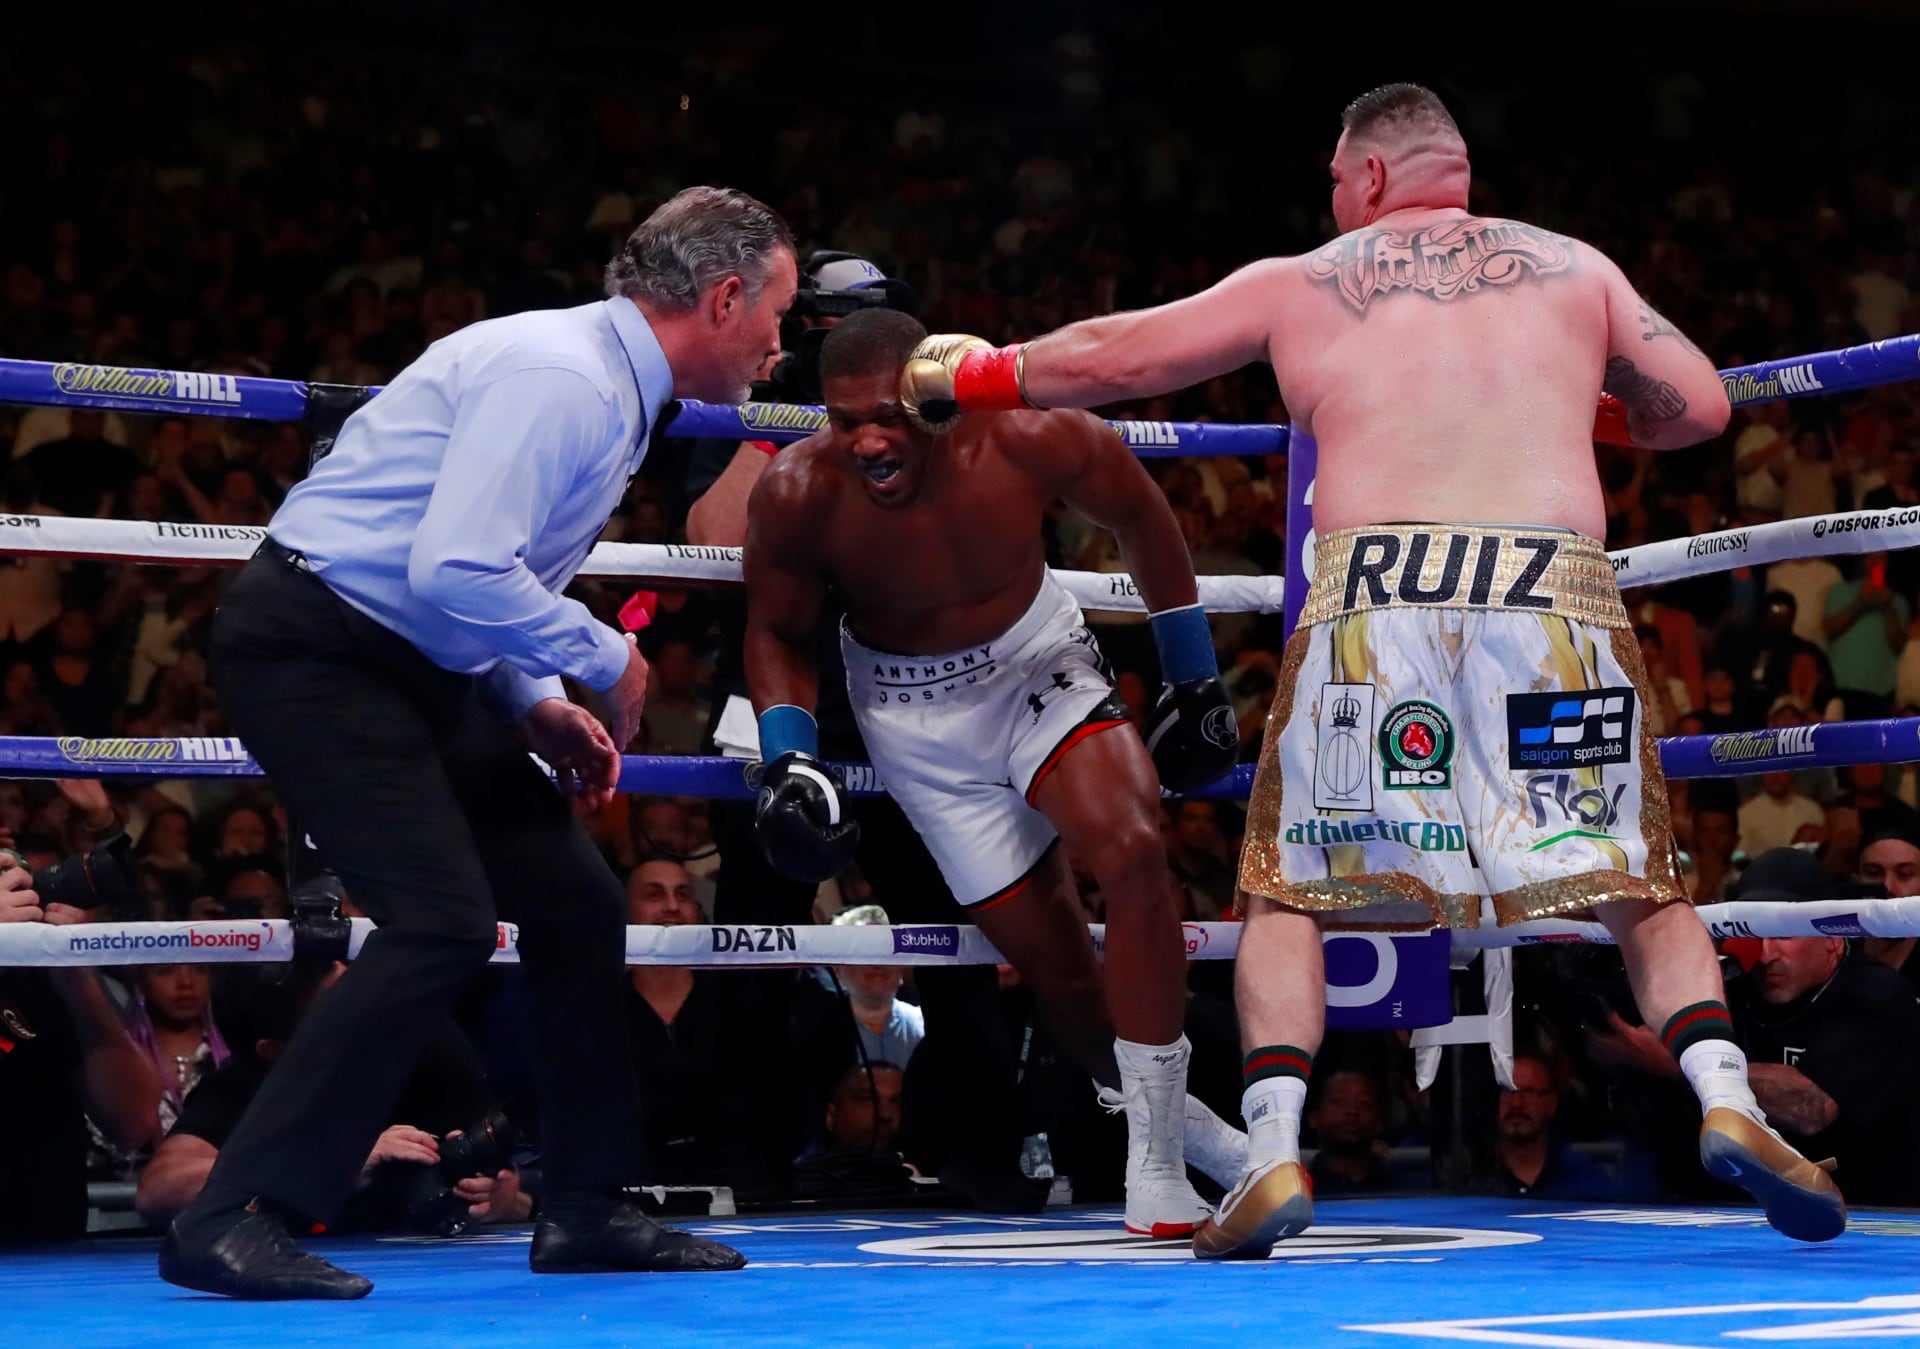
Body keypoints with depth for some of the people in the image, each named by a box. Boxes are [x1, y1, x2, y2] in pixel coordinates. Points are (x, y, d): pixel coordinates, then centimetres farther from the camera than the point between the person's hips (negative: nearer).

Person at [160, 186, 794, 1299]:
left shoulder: (614, 395, 13)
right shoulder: (558, 377, -20)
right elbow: (454, 570, -29)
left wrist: (538, 703, 7)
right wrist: (603, 655, -15)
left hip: (410, 663, 10)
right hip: (314, 649, -10)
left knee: (577, 903, 9)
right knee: (444, 922, -20)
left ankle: (588, 1209, 20)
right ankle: (233, 1219, -17)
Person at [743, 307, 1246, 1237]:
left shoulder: (1029, 440, -26)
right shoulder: (797, 497, -25)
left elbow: (1137, 514, -4)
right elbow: (776, 635, -4)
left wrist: (1193, 677, 3)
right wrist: (789, 759, -20)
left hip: (1035, 662, 0)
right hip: (916, 714, 1)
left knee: (1133, 851, -26)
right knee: (1056, 967, -3)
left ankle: (1157, 1168, -19)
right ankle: (1177, 1128, 23)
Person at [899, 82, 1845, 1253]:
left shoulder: (1297, 285, 19)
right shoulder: (1573, 267, 21)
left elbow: (1106, 359, 24)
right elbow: (1700, 405, 20)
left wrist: (970, 377, 41)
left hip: (1377, 585, -1)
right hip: (1556, 580, 1)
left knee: (1289, 889, 13)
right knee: (1641, 884, 11)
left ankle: (1274, 1150, -3)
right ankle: (1727, 1101, -11)